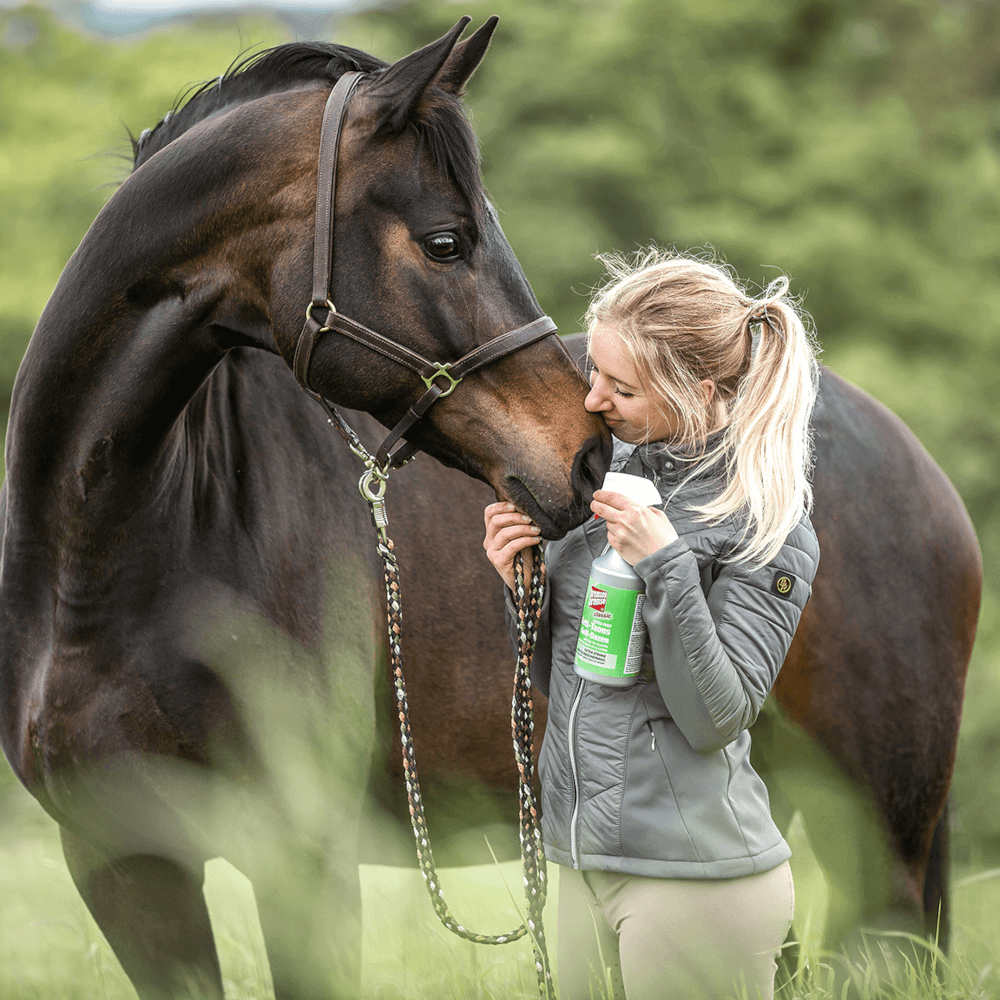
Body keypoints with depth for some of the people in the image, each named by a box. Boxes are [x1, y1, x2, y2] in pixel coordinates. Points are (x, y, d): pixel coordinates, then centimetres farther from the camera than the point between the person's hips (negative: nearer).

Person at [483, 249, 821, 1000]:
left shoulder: (768, 525, -11)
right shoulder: (606, 469, 8)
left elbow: (714, 720, -16)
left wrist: (667, 570, -23)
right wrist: (521, 586, -3)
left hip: (696, 875, -7)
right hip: (585, 862, 7)